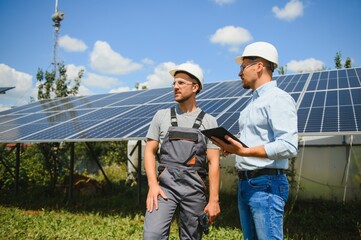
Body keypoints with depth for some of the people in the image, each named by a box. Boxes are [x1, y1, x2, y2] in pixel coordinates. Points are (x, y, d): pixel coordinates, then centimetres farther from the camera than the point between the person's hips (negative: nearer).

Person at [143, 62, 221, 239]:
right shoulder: (161, 116, 9)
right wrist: (153, 185, -8)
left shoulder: (209, 122, 5)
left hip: (195, 189, 0)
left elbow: (213, 162, 1)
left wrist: (214, 199, -5)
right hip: (165, 184, 0)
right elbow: (149, 152, 6)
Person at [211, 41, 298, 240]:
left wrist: (243, 151, -25)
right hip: (245, 184, 9)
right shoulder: (253, 101, 18)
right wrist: (233, 146, 4)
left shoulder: (278, 98, -11)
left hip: (266, 185, -9)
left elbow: (288, 146, -22)